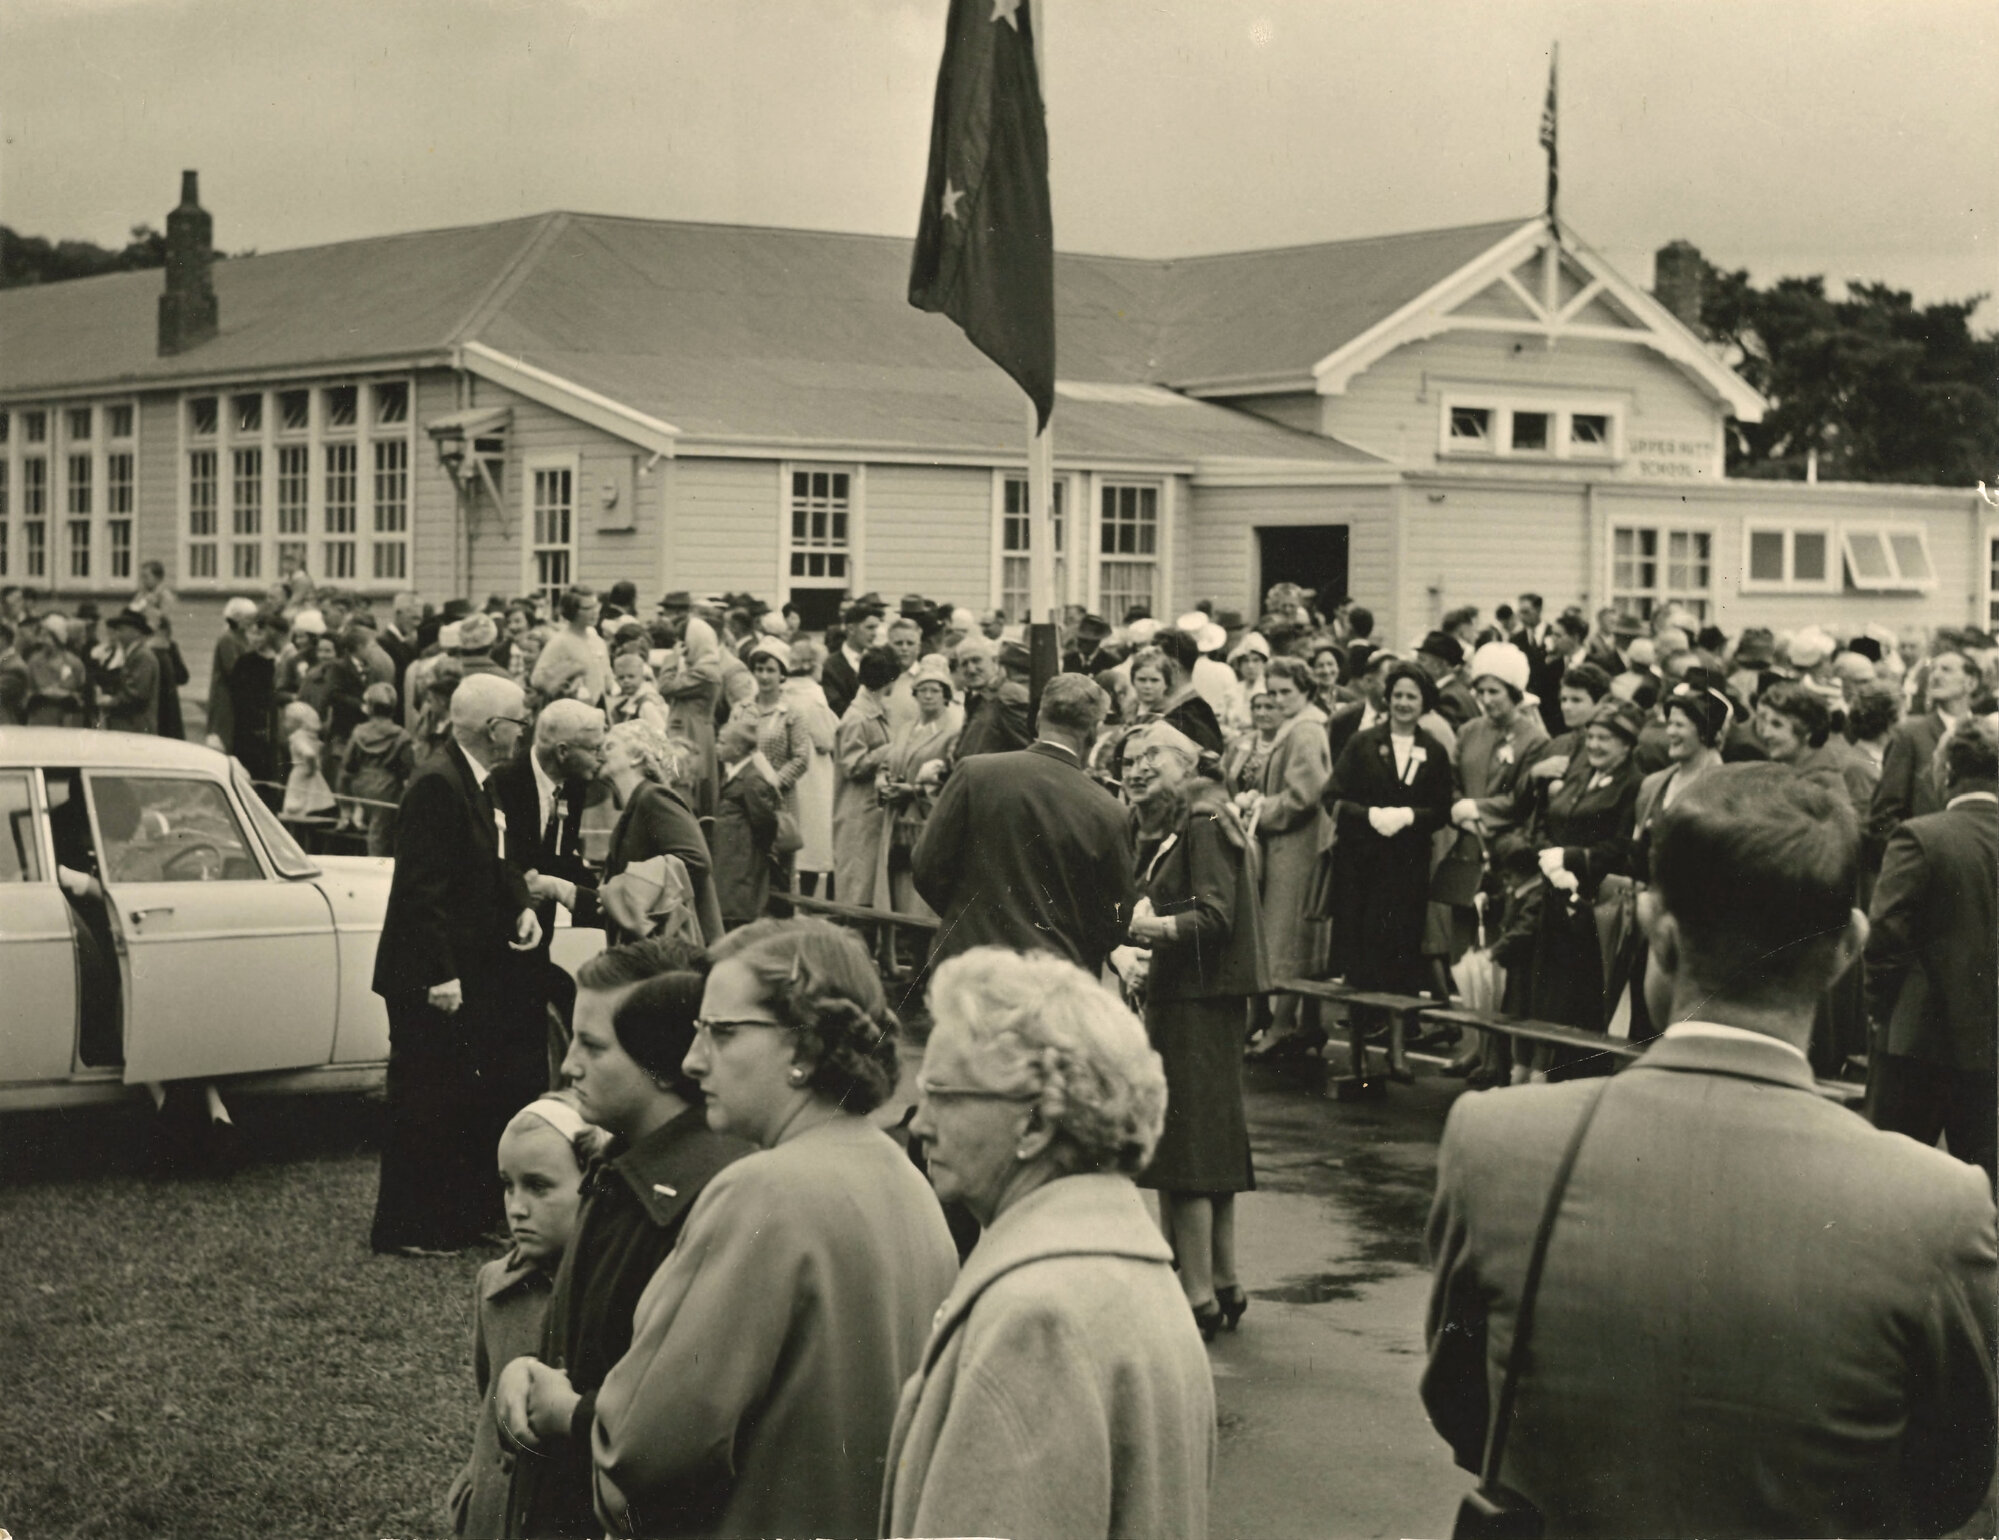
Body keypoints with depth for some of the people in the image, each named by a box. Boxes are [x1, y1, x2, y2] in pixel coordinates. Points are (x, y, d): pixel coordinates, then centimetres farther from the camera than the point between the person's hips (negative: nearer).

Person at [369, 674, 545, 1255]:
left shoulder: (472, 781, 11)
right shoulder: (437, 784, -21)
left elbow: (488, 864, 19)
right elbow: (422, 886, -24)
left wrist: (522, 905, -1)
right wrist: (439, 975, -25)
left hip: (464, 973, 10)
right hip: (430, 980, -10)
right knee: (422, 1102, -1)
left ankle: (459, 1219, 25)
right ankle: (404, 1228, 8)